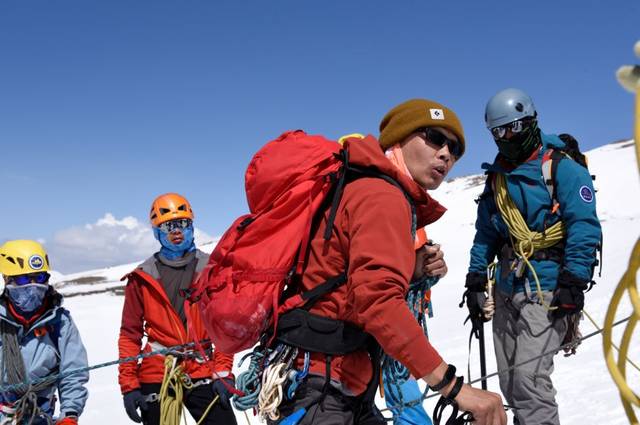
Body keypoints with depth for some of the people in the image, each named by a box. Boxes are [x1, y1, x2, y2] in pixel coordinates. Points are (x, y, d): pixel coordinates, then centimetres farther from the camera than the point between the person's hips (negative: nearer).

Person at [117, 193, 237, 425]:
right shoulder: (142, 277, 4)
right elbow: (130, 334, 5)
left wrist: (223, 373, -4)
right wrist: (128, 385, 0)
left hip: (202, 374, 0)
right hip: (156, 377, 0)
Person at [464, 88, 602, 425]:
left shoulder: (562, 168, -5)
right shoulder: (497, 177, 15)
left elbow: (584, 227, -11)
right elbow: (485, 233, 20)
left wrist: (573, 282, -18)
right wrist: (475, 281, 14)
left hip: (546, 287, -7)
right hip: (507, 287, 7)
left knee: (528, 376, -15)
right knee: (509, 382, 8)